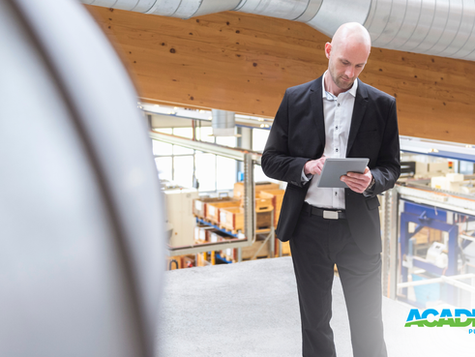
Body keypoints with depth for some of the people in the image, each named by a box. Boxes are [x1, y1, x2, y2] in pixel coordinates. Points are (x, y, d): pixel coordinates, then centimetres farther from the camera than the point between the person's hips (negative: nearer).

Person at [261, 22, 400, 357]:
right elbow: (271, 160, 4)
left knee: (369, 327, 5)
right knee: (315, 321, 14)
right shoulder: (295, 99, 2)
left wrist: (371, 180, -16)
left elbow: (391, 168, 6)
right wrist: (306, 167, -15)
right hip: (309, 225, 1)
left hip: (359, 229, 0)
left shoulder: (382, 105, 2)